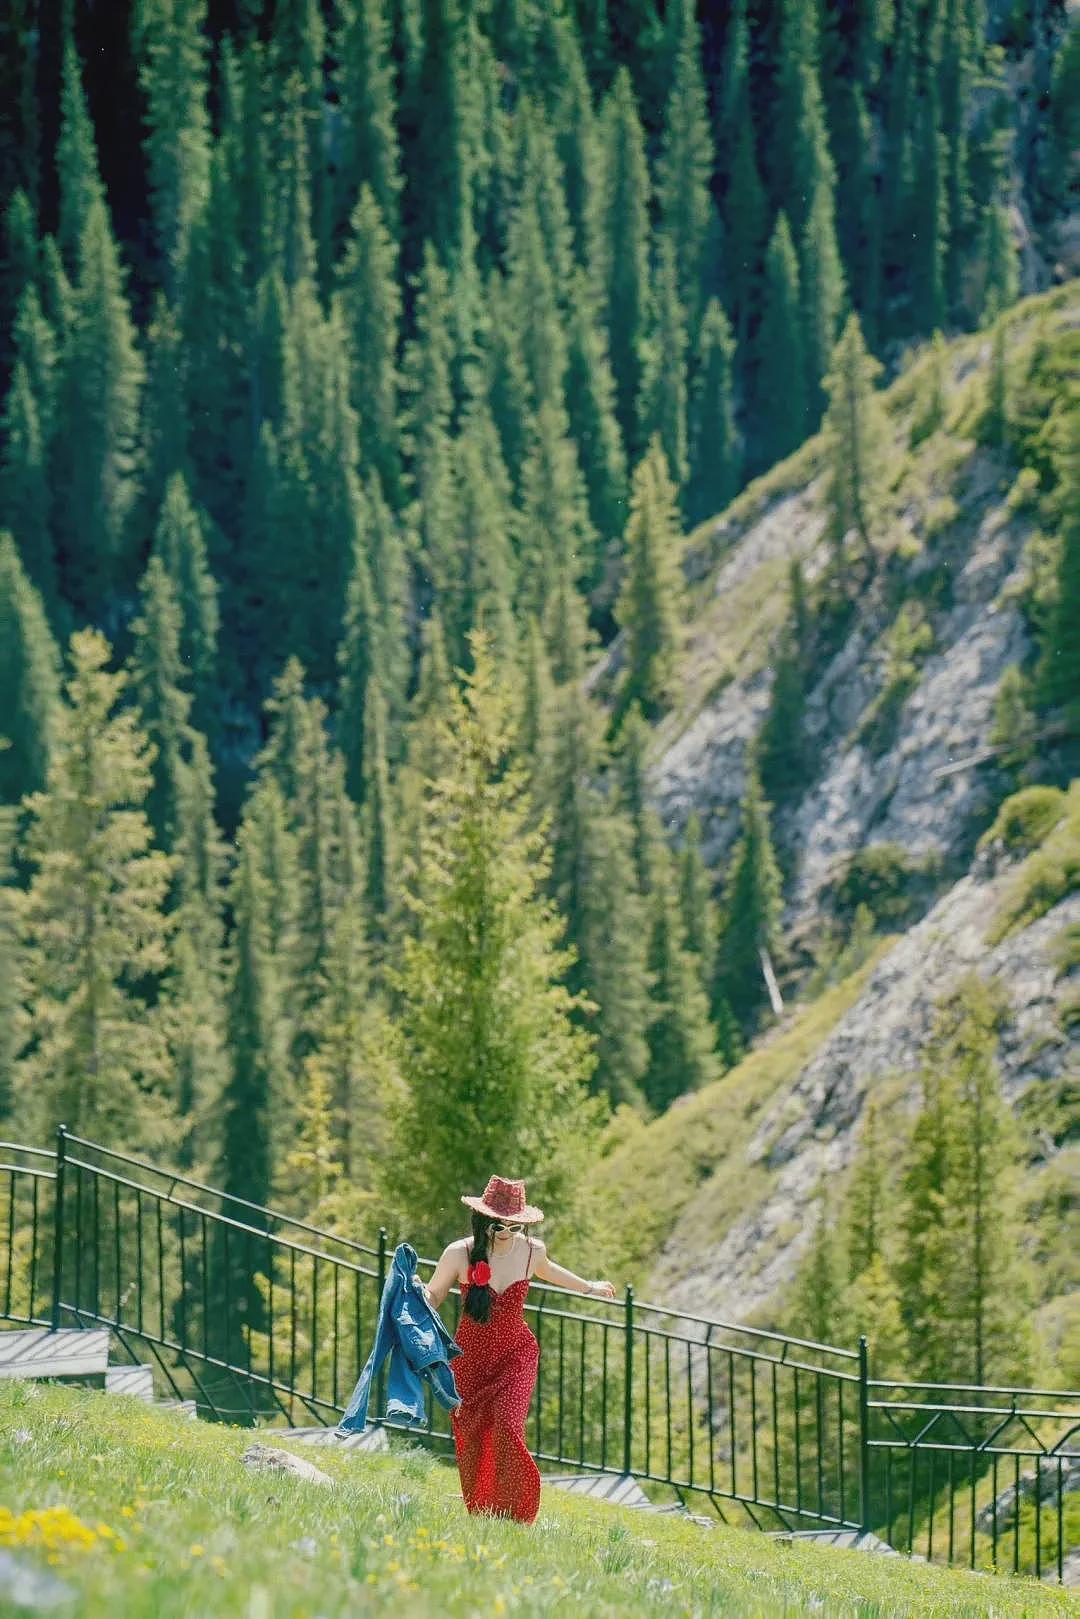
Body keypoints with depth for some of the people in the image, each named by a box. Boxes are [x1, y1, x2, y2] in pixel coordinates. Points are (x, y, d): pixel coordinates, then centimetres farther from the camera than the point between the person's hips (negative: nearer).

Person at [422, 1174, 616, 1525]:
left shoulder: (531, 1250, -8)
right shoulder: (459, 1254, -15)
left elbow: (545, 1270, 18)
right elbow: (432, 1296, 0)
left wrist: (588, 1287, 35)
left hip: (516, 1354, 0)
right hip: (471, 1357, 0)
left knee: (507, 1429, -18)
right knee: (470, 1438, 1)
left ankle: (513, 1516, -9)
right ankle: (477, 1515, 20)